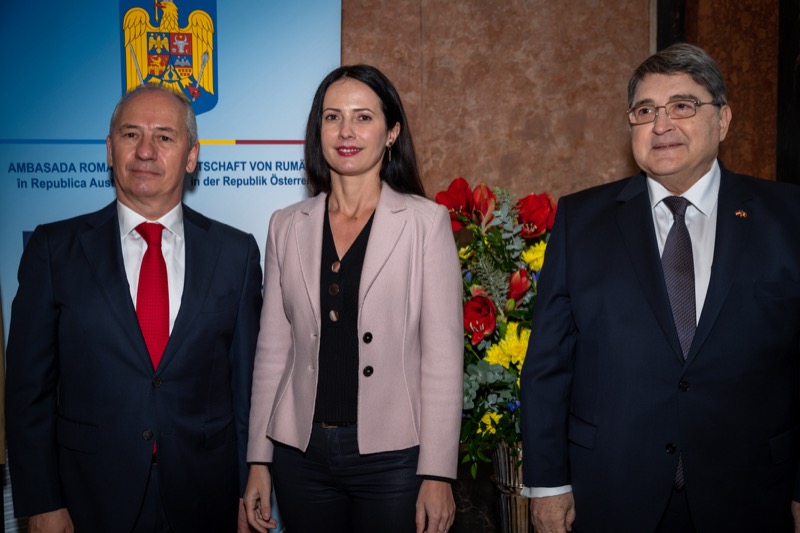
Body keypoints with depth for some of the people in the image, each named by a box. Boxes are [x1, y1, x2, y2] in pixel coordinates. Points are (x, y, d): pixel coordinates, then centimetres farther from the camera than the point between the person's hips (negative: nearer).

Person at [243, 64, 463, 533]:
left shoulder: (426, 221, -4)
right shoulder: (288, 226, 5)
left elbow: (443, 356, -6)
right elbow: (273, 349, 8)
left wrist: (437, 476, -9)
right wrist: (259, 460, 6)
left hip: (393, 454, -2)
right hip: (301, 454, 3)